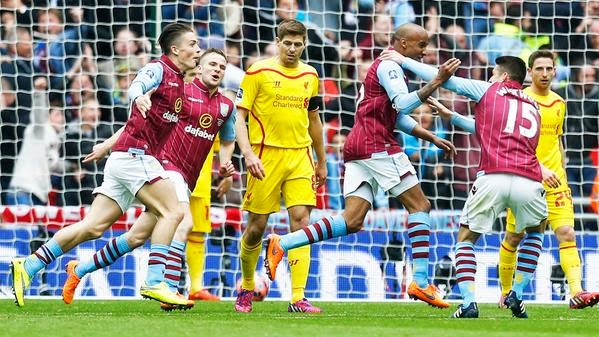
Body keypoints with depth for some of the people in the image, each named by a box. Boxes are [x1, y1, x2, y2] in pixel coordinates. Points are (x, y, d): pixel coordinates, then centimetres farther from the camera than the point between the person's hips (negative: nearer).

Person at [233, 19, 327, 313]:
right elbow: (239, 116, -5)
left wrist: (321, 162, 25)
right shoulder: (258, 73, -4)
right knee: (256, 226, 2)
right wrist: (248, 153, -18)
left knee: (301, 220, -9)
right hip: (266, 155, -3)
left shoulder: (310, 76, 11)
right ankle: (246, 288, 26)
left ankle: (298, 297, -11)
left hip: (300, 156, 3)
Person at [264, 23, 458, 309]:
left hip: (357, 149, 10)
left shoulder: (387, 68, 26)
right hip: (377, 145, -10)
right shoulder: (389, 66, -6)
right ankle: (421, 283, -9)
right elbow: (403, 104, -20)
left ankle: (282, 244, -6)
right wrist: (436, 82, -22)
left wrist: (432, 138, 27)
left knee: (351, 222, 1)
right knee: (419, 204, -5)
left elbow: (399, 118, 32)